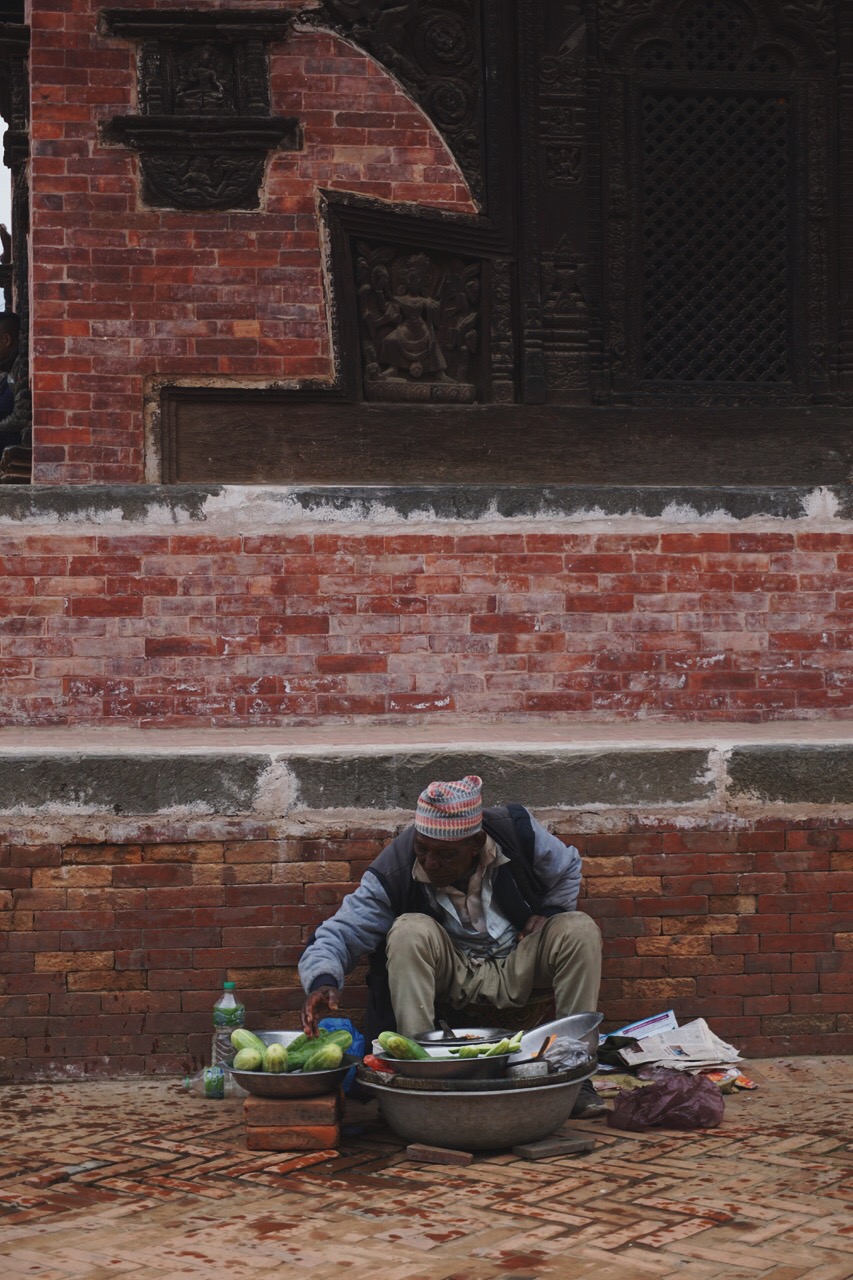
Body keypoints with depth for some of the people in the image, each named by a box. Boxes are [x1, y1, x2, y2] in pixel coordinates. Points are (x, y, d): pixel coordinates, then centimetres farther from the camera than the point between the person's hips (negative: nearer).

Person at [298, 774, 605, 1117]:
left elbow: (568, 868, 6)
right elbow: (339, 932, -25)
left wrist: (547, 913, -9)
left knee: (581, 929, -24)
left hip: (516, 970, 2)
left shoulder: (517, 830, -17)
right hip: (452, 972, -2)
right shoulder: (395, 870, -22)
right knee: (409, 930, -32)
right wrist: (323, 980, -45)